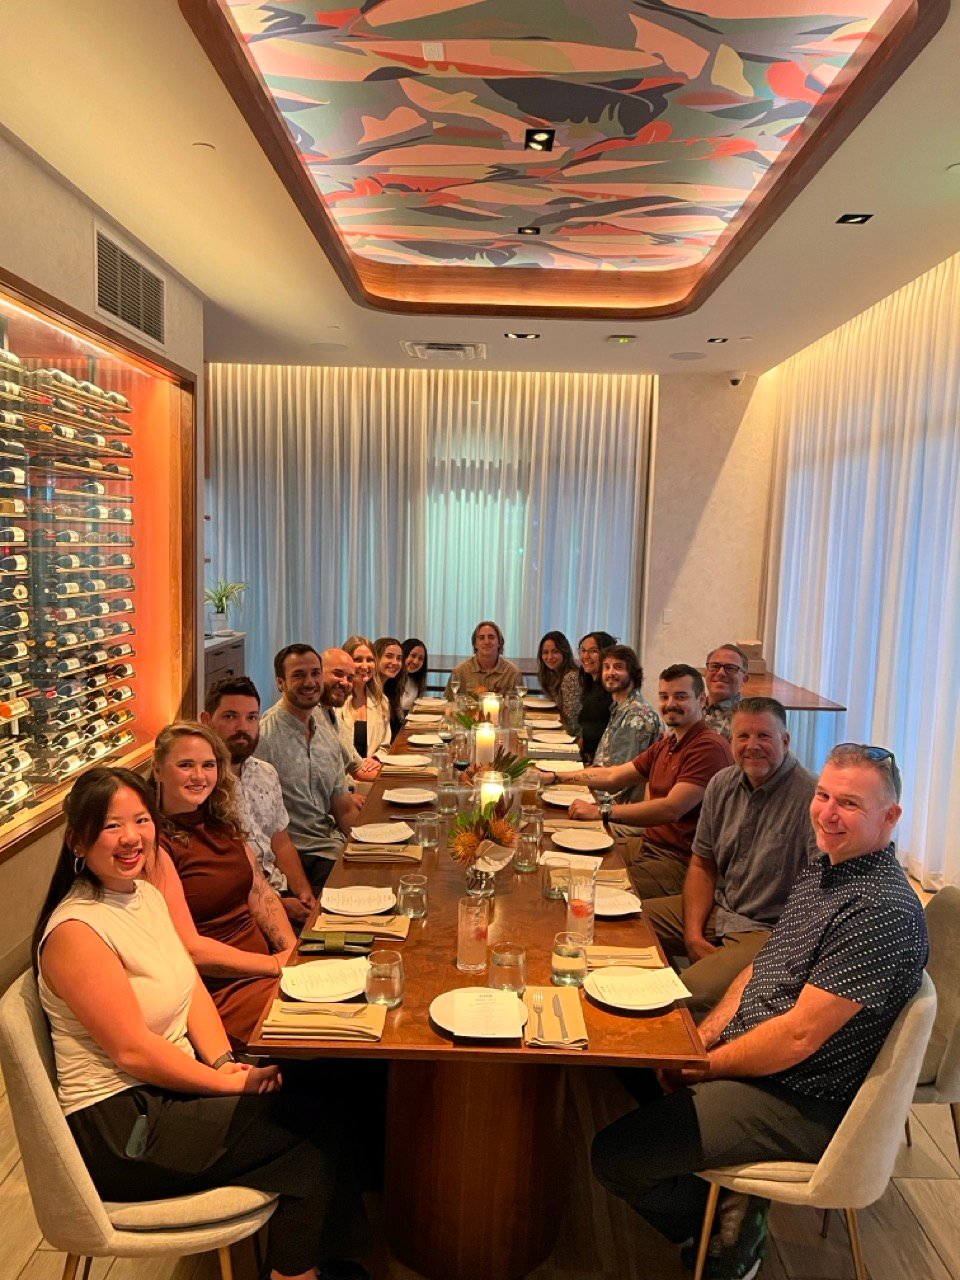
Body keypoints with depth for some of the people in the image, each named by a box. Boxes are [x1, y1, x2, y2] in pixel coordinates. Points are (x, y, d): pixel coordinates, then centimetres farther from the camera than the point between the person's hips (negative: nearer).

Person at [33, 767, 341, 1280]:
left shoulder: (145, 892, 4)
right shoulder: (75, 933, -23)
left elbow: (193, 987, 6)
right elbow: (132, 1050, -22)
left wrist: (225, 1061, -8)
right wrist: (229, 1082, -16)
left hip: (171, 1081, 8)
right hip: (118, 1128, -8)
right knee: (311, 1128, -10)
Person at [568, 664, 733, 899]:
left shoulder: (710, 747, -18)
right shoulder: (665, 745, 15)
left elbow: (672, 808, -27)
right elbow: (613, 776, 19)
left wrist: (601, 811, -28)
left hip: (681, 861, -9)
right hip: (648, 843, 9)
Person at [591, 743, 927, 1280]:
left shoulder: (884, 912, -25)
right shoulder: (823, 869, 5)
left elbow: (798, 1037, -26)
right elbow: (763, 968, 11)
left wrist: (705, 1066, -13)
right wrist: (702, 1038, -2)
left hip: (801, 1104, -9)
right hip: (748, 1056, 10)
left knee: (615, 1155, -13)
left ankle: (731, 1236, 12)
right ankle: (728, 1201, 21)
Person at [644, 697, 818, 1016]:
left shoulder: (811, 798, -19)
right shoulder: (722, 784, 5)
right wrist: (693, 935, -1)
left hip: (770, 930, -7)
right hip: (718, 908, 8)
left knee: (687, 994, -29)